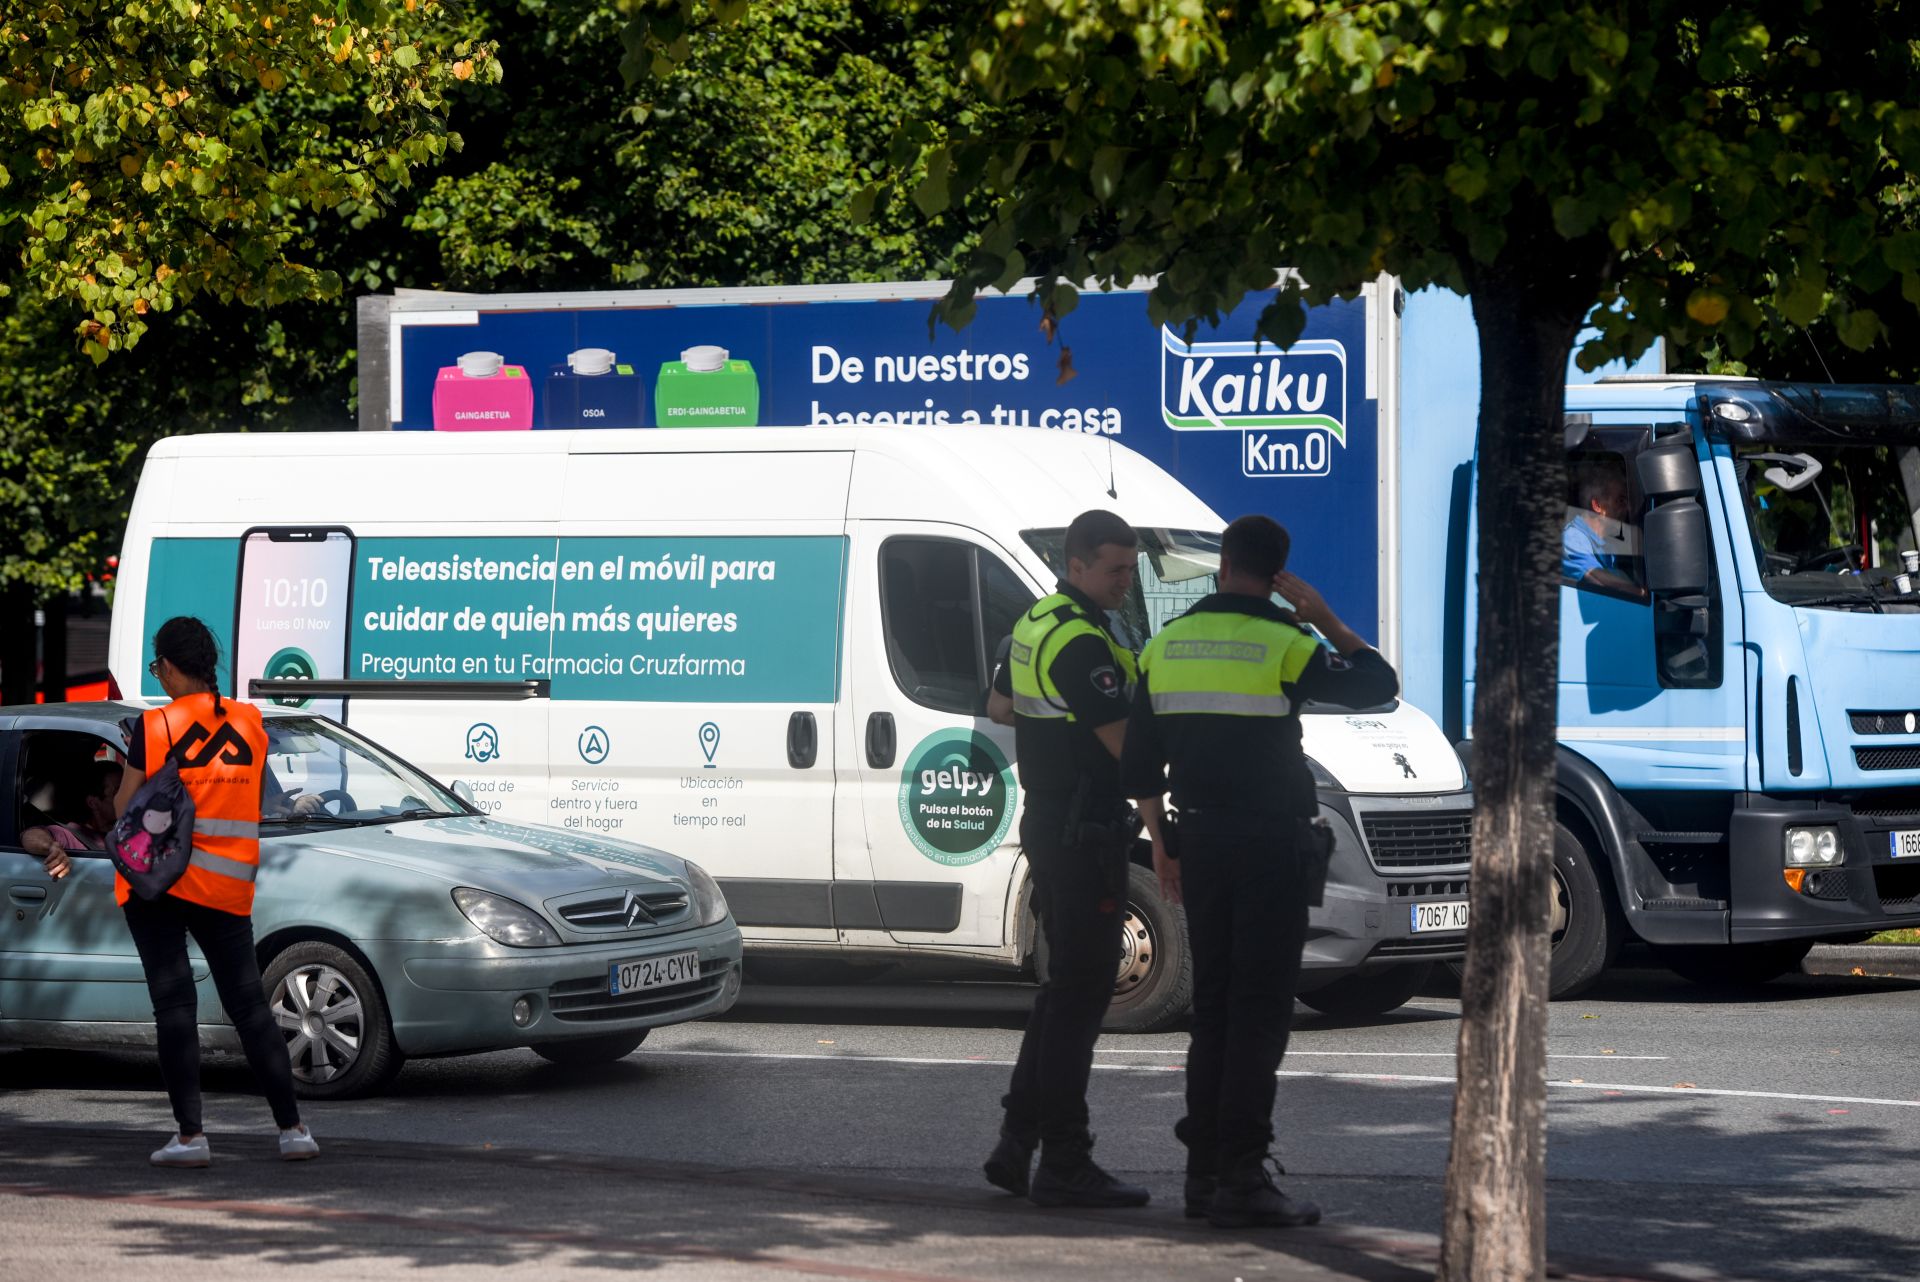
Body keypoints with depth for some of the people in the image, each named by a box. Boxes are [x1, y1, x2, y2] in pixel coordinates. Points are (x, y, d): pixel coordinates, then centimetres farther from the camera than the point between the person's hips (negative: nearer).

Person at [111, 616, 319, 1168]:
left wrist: (131, 755, 8)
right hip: (229, 885, 4)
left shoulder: (154, 728, -10)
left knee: (173, 1002, -1)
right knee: (249, 1003, 8)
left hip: (159, 880, -4)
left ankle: (190, 1133, -6)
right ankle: (292, 1128, 4)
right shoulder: (249, 725, 3)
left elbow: (125, 811, -6)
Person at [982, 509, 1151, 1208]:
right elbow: (1125, 742, -21)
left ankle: (1018, 1141, 18)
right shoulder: (1082, 642, -18)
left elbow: (1002, 699, 29)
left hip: (1047, 825, 10)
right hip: (1084, 831, -10)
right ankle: (1064, 1163, -5)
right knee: (1080, 989, -7)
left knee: (1065, 984, 17)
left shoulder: (1035, 624, 14)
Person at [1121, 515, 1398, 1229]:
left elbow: (1139, 762, 11)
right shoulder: (1281, 645, -10)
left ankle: (1204, 1170, 15)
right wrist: (1324, 619, 7)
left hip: (1198, 841, 6)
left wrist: (1159, 842, 19)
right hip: (1269, 843, -6)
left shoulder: (1167, 645, 8)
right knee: (1259, 1010, -5)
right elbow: (1377, 684, -1)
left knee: (1212, 1007, 13)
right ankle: (1242, 1178, -9)